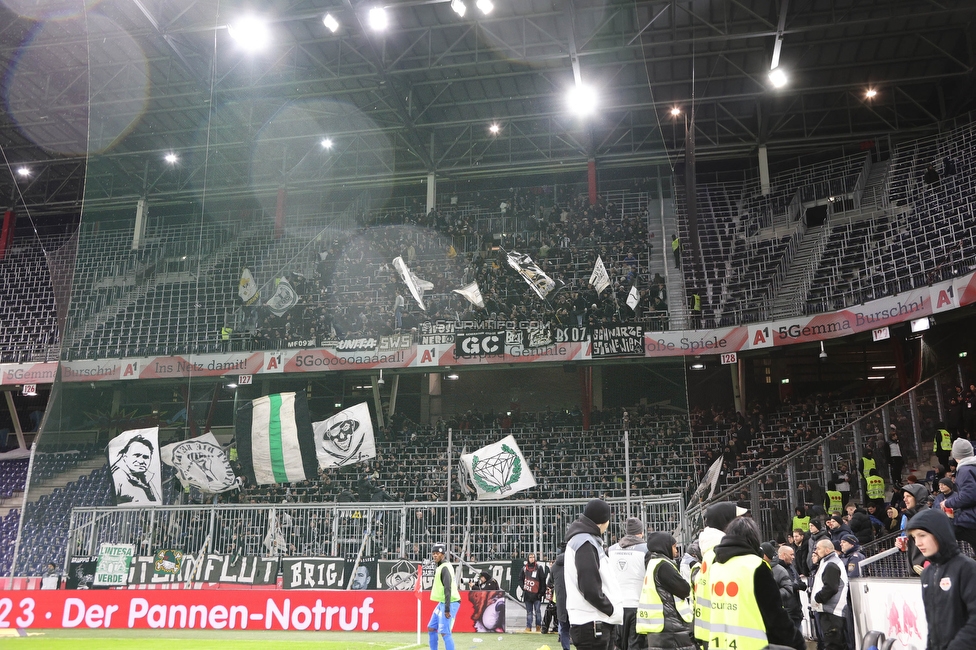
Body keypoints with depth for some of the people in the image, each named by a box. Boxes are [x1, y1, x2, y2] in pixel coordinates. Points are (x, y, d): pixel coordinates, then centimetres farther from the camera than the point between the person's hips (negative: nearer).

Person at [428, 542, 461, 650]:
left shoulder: (444, 568, -16)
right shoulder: (439, 568, 14)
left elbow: (448, 589, -22)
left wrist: (447, 609, -27)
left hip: (450, 603, -10)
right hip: (442, 603, 10)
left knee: (444, 632, -14)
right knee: (431, 628, 16)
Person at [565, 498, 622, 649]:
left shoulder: (588, 540, 18)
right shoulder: (585, 542, -14)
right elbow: (590, 587, -21)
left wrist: (608, 610, 9)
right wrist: (611, 609, -10)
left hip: (597, 622, 10)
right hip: (591, 625, -10)